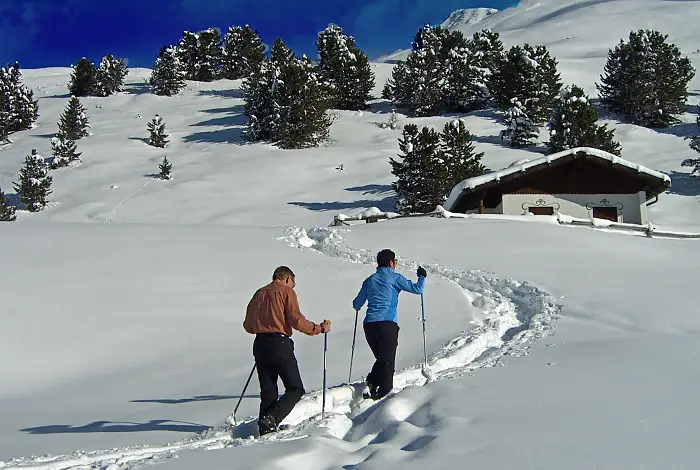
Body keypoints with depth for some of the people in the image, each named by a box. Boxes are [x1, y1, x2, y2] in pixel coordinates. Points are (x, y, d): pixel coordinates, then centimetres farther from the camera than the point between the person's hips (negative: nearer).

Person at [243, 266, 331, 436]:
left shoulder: (259, 293, 17)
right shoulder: (287, 291, 1)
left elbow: (248, 325, 17)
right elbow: (296, 320, -11)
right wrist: (319, 328, 0)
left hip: (260, 344, 6)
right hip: (279, 344, -6)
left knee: (268, 391, 11)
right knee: (295, 389, 0)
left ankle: (264, 427, 3)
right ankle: (271, 419, -17)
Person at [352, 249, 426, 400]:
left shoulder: (369, 280, 17)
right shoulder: (394, 278, 4)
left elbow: (356, 305, 24)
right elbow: (417, 289, 2)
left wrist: (356, 306, 49)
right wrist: (422, 277, 22)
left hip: (369, 325, 5)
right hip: (388, 324, -5)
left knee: (381, 359, 20)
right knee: (387, 362, -1)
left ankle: (371, 382, -2)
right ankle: (383, 395, -9)